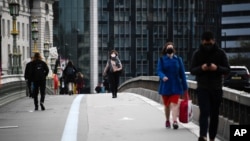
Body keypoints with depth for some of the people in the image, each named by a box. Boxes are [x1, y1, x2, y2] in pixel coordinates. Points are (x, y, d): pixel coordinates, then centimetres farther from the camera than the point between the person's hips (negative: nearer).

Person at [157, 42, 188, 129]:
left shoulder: (178, 59, 4)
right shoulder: (162, 59, 2)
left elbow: (182, 73, 6)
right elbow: (159, 71, -7)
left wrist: (185, 87, 6)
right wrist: (163, 77, -31)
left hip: (176, 86, -1)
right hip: (165, 85, 1)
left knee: (174, 103, -15)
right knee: (166, 105, 13)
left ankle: (175, 121, -24)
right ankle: (167, 120, 31)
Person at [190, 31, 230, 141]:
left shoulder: (220, 53, 2)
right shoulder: (197, 53, 2)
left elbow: (227, 69, 0)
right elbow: (192, 70, 1)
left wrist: (217, 68, -21)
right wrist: (201, 68, -20)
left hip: (216, 88, 1)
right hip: (202, 88, -1)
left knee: (214, 114, 6)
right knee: (204, 112, -15)